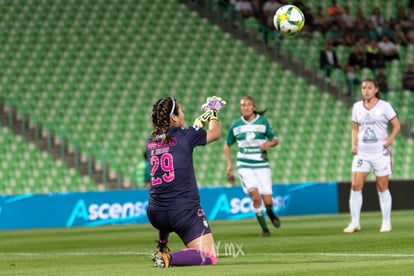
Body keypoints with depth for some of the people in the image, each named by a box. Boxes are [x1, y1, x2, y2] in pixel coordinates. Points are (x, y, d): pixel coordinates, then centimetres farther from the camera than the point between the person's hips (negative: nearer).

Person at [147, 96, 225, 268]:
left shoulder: (151, 142, 9)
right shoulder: (184, 136, -7)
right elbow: (215, 133, 10)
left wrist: (198, 124, 35)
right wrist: (213, 115, 29)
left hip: (155, 213, 7)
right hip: (184, 212, -7)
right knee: (209, 258, -5)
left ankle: (162, 248, 35)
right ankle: (169, 258, -24)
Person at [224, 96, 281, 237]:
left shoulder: (263, 122, 0)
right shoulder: (236, 125, 3)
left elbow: (275, 140, 6)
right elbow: (227, 145, 14)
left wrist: (269, 143, -17)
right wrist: (229, 163, 3)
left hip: (262, 165, 0)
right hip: (244, 166, 0)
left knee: (267, 201, -4)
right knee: (256, 196, -18)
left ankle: (270, 213, 34)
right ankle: (264, 228, -3)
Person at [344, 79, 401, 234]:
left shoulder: (384, 106, -3)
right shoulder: (357, 107, 8)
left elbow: (396, 125, 1)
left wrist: (390, 139, -15)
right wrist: (354, 145, 1)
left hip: (381, 152, -3)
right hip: (362, 153, 3)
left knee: (382, 187, 2)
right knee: (356, 185, -8)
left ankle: (386, 222, 12)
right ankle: (354, 223, -2)